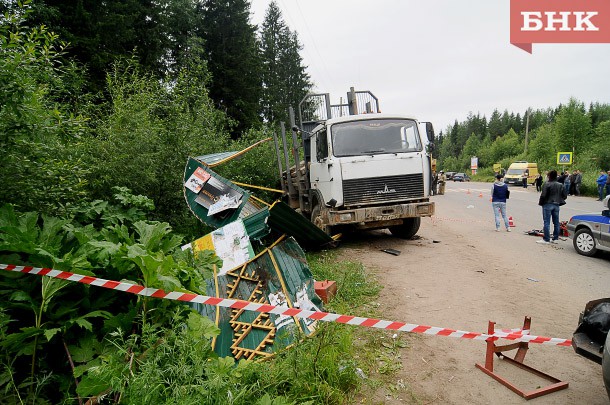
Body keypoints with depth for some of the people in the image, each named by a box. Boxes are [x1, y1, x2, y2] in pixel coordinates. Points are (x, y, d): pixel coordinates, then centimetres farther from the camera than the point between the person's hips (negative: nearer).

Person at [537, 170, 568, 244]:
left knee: (546, 222, -4)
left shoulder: (547, 184, -13)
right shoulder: (560, 185, 7)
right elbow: (565, 195, 9)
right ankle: (555, 238, 18)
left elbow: (543, 195, -17)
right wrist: (559, 200, 21)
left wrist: (540, 202, -3)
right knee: (556, 222, 12)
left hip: (548, 204, -6)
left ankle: (546, 239, -3)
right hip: (556, 205, 6)